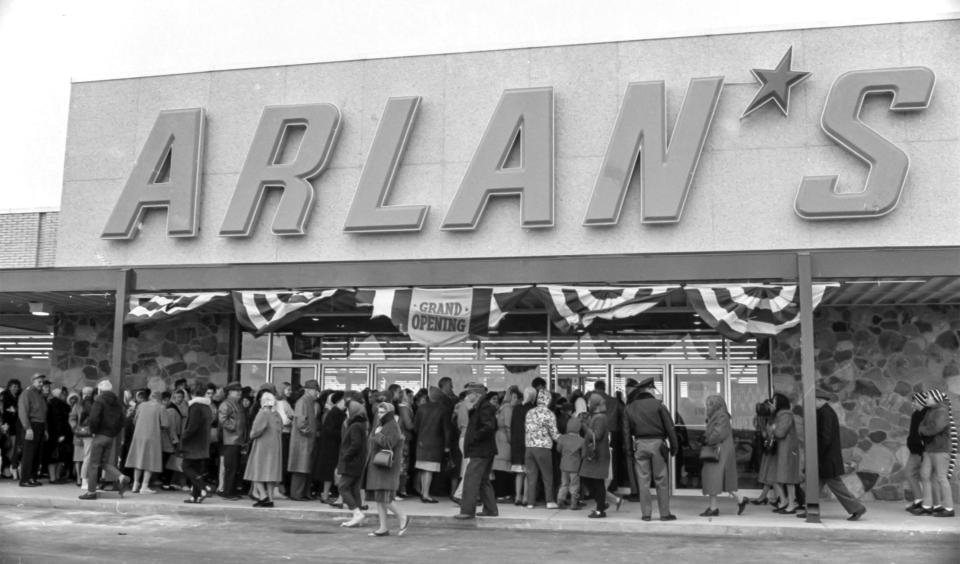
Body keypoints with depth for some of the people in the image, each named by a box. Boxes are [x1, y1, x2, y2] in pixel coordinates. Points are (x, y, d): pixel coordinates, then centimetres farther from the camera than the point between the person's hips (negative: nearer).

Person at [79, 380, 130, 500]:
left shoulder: (99, 400, -7)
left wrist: (93, 431, -4)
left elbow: (94, 418, -18)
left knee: (93, 464, 2)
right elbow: (121, 420, 13)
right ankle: (121, 478, -10)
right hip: (113, 436, 7)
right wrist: (117, 434, 11)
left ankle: (91, 491, 6)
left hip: (101, 435, -7)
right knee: (105, 463, 12)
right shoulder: (117, 402, 14)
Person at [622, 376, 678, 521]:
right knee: (661, 480, 5)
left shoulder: (629, 408, 7)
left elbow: (626, 431, 6)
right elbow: (669, 427, -4)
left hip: (639, 444, 3)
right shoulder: (658, 404, -3)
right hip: (657, 443, -2)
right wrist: (673, 446, 2)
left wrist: (628, 449, 9)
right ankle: (665, 513, 9)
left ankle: (646, 513, 7)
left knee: (643, 480, 6)